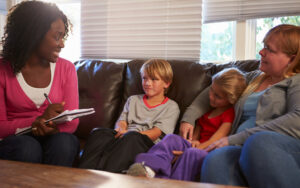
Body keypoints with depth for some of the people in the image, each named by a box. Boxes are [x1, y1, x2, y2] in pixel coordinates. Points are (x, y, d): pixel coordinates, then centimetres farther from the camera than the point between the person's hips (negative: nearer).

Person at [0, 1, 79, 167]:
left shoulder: (66, 68, 5)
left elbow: (72, 122, -1)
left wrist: (54, 127, -24)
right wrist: (39, 120, -20)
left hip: (55, 136, 2)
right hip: (15, 139, -2)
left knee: (64, 141, -32)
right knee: (27, 147, -35)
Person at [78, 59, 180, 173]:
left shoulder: (171, 107, 13)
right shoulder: (133, 100, 29)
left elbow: (156, 133, 0)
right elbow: (121, 121, 18)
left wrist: (128, 133, -15)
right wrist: (121, 128, -9)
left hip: (146, 143, -4)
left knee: (132, 137, -39)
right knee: (98, 133, -27)